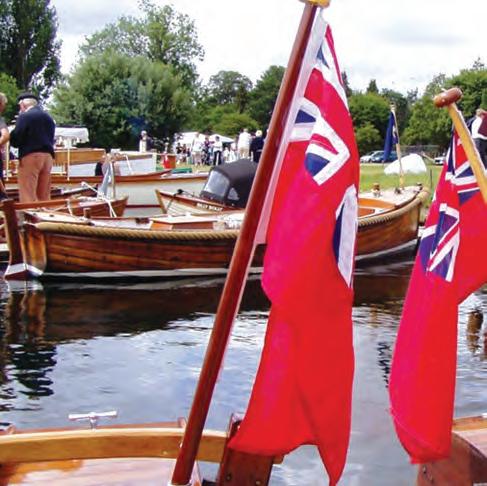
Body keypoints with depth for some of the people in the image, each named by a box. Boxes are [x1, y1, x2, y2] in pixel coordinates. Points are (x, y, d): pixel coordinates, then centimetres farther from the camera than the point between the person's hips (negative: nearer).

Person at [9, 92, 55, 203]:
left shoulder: (25, 116, -6)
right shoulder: (48, 117, 16)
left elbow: (15, 140, -8)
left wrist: (12, 133, 9)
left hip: (30, 156, -7)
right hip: (48, 155, 7)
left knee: (27, 196, -7)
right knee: (44, 196, 9)